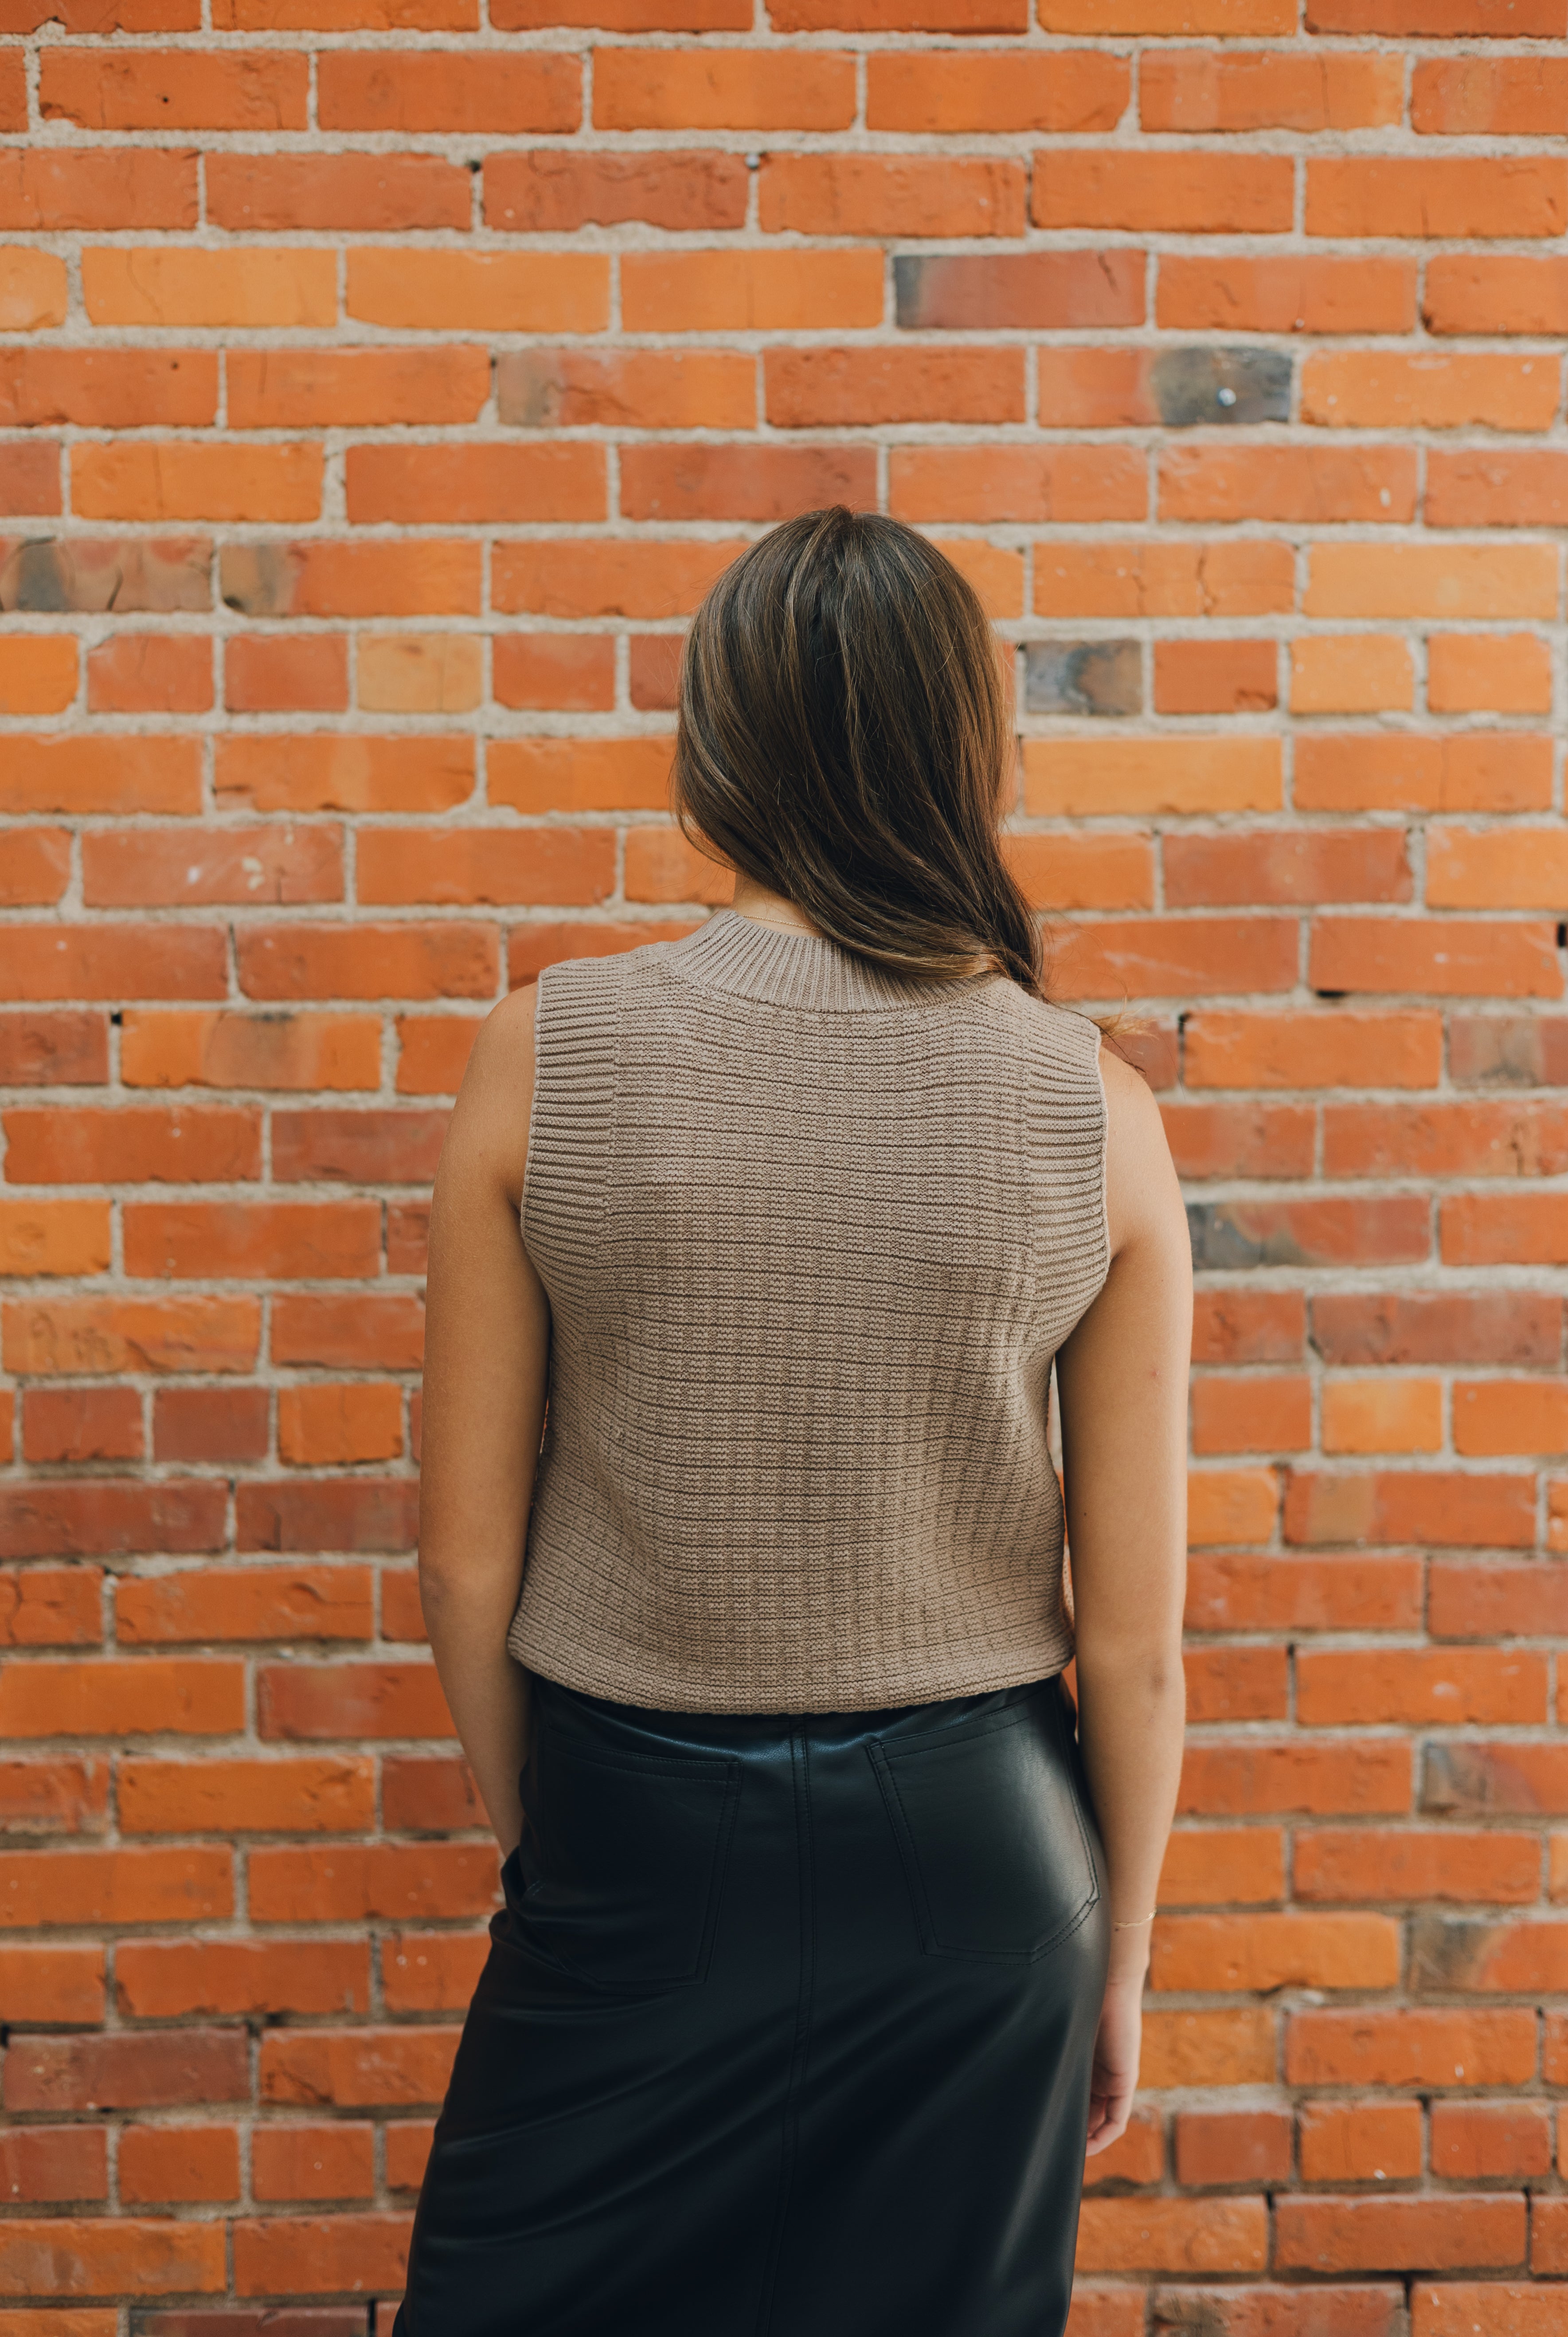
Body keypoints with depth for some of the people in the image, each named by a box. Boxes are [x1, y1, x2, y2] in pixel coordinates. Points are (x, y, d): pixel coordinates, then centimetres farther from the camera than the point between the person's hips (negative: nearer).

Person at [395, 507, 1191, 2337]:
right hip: (972, 1858, 2)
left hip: (636, 1842, -1)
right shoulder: (1092, 1107, -9)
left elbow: (464, 1555, -5)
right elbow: (1133, 1636, -5)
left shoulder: (546, 1055, -11)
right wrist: (1120, 1960, 10)